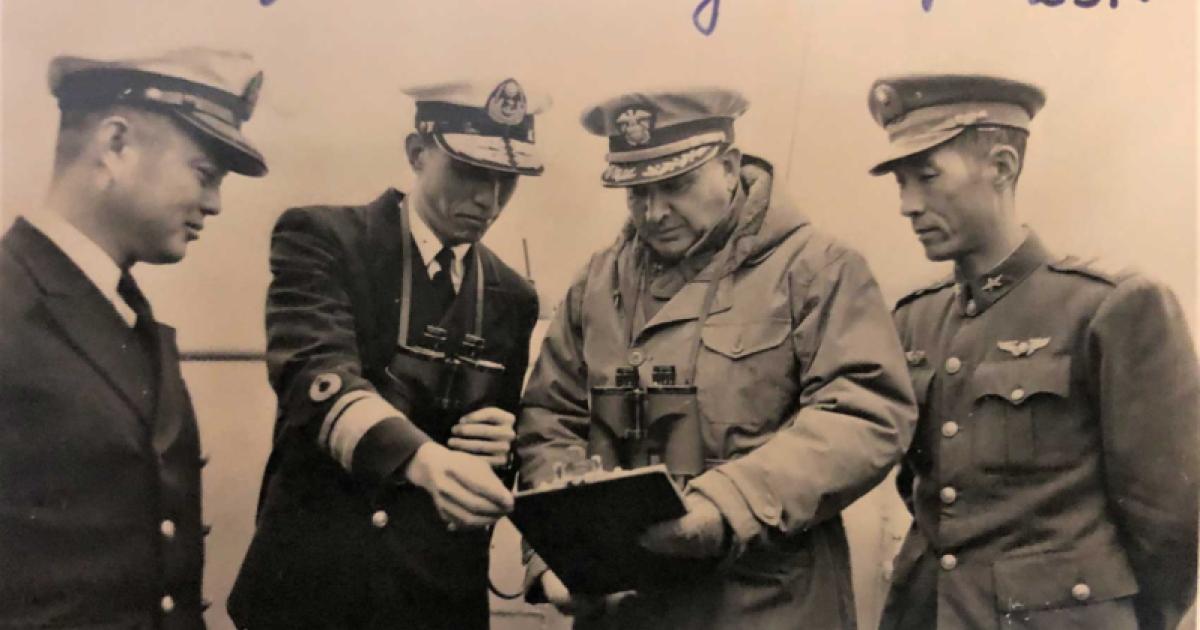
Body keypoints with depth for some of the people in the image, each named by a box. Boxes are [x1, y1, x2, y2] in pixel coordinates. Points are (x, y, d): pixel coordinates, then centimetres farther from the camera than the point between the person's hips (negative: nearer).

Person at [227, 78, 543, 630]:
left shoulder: (512, 297, 6)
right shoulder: (322, 237, -6)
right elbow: (315, 375, -22)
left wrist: (502, 445, -9)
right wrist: (423, 458, -38)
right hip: (314, 578, -3)